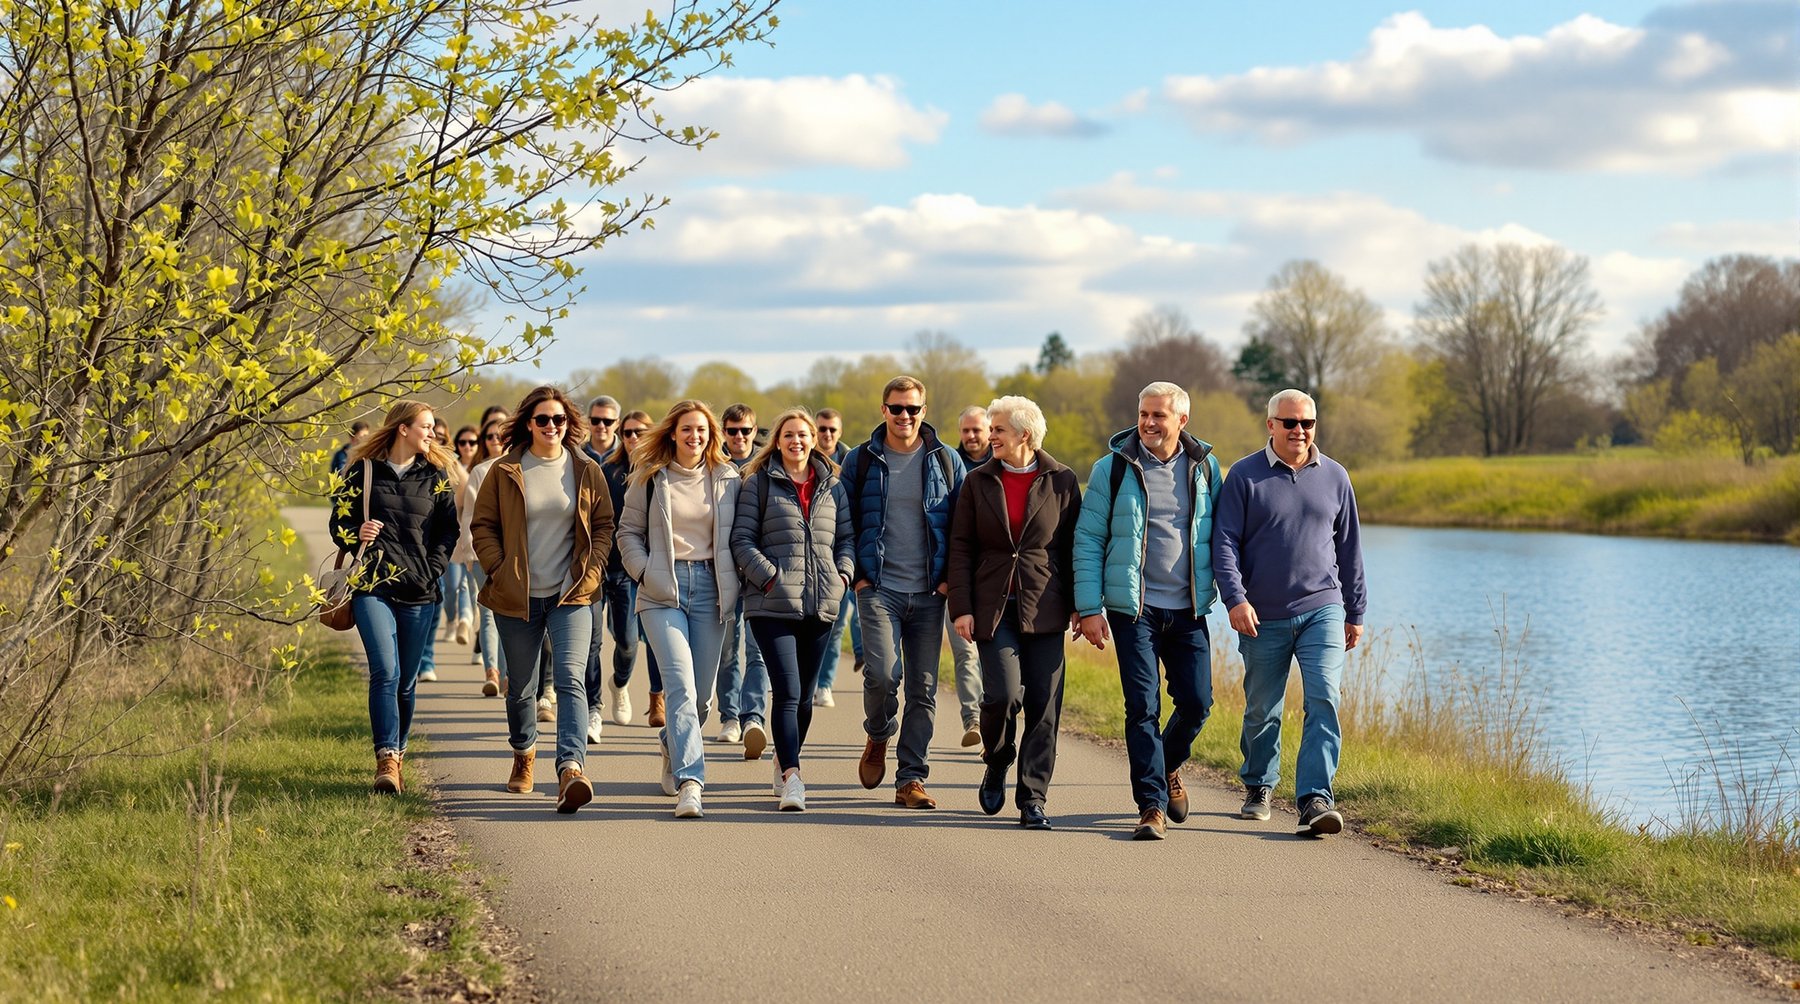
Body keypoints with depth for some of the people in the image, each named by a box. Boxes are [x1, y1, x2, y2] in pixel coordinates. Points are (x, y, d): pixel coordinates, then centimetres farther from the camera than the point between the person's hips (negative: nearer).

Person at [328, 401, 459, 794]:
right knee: (385, 672, -17)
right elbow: (339, 523, 9)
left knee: (406, 680, 6)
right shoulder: (363, 470, 5)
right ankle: (386, 760, -21)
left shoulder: (435, 475, 11)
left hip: (420, 593, 3)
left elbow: (448, 529, 11)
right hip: (373, 587, -2)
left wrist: (432, 571, -2)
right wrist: (357, 536, -13)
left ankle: (397, 757, 20)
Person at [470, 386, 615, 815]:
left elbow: (603, 526, 9)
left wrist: (589, 573, -2)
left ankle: (572, 769, -31)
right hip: (517, 598, 1)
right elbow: (483, 526, 5)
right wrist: (498, 571, -6)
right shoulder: (504, 472, 1)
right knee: (521, 686, 12)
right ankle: (523, 753, 40)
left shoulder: (586, 471, 3)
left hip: (570, 596, -1)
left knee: (570, 678, -19)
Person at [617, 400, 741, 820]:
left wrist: (730, 584, 4)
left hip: (709, 588, 3)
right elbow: (629, 531, 8)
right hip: (663, 591, -3)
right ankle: (689, 783, -24)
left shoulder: (727, 478, 7)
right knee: (680, 684, -17)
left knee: (703, 693, 8)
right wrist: (644, 573, -4)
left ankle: (673, 748, 39)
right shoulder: (650, 477, 3)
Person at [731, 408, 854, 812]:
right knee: (787, 691, -14)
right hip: (772, 605, -4)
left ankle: (785, 764, 26)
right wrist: (770, 578, -12)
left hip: (820, 606, 4)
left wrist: (842, 577, 1)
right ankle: (791, 778, -18)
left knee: (805, 694, 10)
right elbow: (742, 539, -2)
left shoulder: (831, 486, 14)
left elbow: (846, 538, 17)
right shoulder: (759, 483, 3)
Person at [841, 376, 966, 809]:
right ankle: (878, 735, 14)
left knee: (923, 689, 1)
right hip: (879, 589, -1)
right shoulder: (861, 461, 4)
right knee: (883, 672, -18)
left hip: (928, 594, 1)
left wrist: (951, 577, 0)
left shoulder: (946, 461, 6)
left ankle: (911, 780, 8)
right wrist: (856, 574, 1)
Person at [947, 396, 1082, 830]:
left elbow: (1074, 546, 7)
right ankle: (996, 767, 16)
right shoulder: (979, 482, 7)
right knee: (1003, 695, -13)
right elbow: (961, 548, 6)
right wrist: (961, 607, -2)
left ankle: (1032, 799, 5)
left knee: (1043, 706, -2)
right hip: (994, 609, 0)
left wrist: (1079, 606, 4)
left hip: (1044, 610, 0)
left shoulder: (1061, 481, 3)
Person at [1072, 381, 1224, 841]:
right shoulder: (1113, 468, -1)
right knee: (1143, 707, -6)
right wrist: (1090, 608, -7)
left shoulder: (1205, 467, 6)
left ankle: (1168, 768, 30)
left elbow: (1220, 537, 12)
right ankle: (1152, 806, 0)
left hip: (1189, 611, 2)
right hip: (1134, 609, -2)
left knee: (1197, 702, 0)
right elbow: (1088, 540, -1)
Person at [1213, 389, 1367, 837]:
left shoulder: (1335, 477, 8)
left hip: (1322, 610, 1)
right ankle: (1258, 788, 32)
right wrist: (1235, 599, -17)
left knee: (1323, 700, -15)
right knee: (1262, 711, 10)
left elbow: (1349, 548, 15)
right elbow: (1224, 542, -5)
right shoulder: (1245, 476, -1)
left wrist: (1356, 612, 15)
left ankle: (1315, 800, -19)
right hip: (1263, 617, -1)